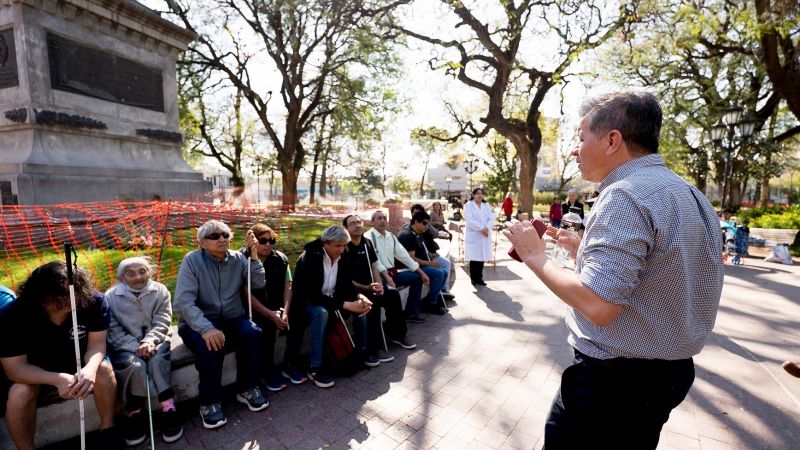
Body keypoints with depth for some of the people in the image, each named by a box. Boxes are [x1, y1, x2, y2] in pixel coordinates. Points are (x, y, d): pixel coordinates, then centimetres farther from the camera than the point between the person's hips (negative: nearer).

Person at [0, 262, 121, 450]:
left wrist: (90, 369, -46)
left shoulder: (94, 301, -27)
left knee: (104, 370, -28)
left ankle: (108, 430, -7)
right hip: (34, 372, 0)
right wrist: (57, 379, -44)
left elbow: (97, 343, -23)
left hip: (78, 362, 0)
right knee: (19, 391, -30)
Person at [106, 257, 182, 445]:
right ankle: (134, 415, -12)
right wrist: (135, 347, -21)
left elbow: (162, 321, -5)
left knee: (158, 361, -30)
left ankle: (169, 411, -23)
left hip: (154, 341, 0)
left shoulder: (160, 290, 0)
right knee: (134, 365, -30)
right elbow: (114, 330, -6)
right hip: (125, 346, 0)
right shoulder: (111, 296, -1)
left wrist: (149, 341, -24)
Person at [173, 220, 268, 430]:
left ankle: (247, 389, -3)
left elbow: (259, 284, -7)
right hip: (199, 322, -3)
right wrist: (206, 328, -33)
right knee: (210, 344, -33)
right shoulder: (192, 260, -9)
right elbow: (183, 302, -19)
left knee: (253, 333, -25)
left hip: (232, 318, 3)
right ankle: (210, 402, -9)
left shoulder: (238, 259, 3)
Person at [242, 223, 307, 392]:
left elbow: (288, 287, -3)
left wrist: (285, 311, -20)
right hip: (253, 308, -4)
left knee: (298, 316, -20)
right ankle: (267, 371, -9)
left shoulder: (280, 259, 0)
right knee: (269, 324, -31)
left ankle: (289, 365, -3)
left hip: (276, 306, 4)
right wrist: (270, 314, -27)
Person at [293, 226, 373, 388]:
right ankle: (315, 368, -24)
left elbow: (347, 285, -1)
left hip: (330, 299, 7)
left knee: (361, 304, -9)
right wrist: (346, 305, -39)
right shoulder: (310, 259, -28)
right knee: (321, 313, -38)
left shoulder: (340, 257, -6)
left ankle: (361, 350, 8)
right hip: (307, 302, -7)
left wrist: (360, 297, -23)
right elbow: (313, 296, -34)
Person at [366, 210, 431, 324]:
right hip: (379, 275, -8)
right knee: (391, 289, -35)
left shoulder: (390, 236, 12)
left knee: (417, 277, 5)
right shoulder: (368, 237, -10)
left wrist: (421, 272, 7)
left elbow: (403, 255, 12)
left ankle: (411, 313, 11)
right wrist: (387, 278, -30)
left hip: (392, 272, 8)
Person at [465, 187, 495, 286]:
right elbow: (470, 220, -12)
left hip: (485, 235, 4)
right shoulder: (468, 205, -1)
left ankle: (479, 278, 16)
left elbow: (491, 219, 5)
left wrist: (487, 228, -14)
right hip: (473, 235, -4)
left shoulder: (486, 205, 14)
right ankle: (473, 278, 8)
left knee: (482, 257, 5)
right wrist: (481, 228, -17)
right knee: (474, 257, -3)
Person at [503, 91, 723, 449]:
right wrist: (582, 248, 12)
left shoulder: (625, 194, -23)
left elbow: (597, 305, -30)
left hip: (613, 379, -9)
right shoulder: (686, 193, 8)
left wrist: (535, 257, -18)